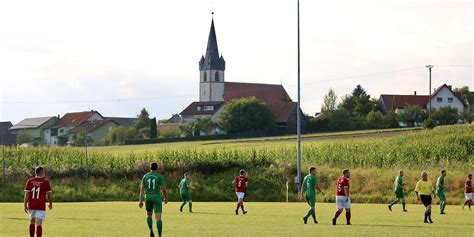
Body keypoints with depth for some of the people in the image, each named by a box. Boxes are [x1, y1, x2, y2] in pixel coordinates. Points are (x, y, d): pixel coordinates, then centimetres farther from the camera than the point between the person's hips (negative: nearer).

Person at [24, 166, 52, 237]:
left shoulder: (30, 181, 2)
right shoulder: (45, 181, -4)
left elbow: (26, 194, -2)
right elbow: (49, 194, 2)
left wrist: (25, 205, 1)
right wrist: (50, 203, 17)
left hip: (31, 205, 3)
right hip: (41, 206, -3)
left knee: (32, 222, 20)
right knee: (39, 224, -4)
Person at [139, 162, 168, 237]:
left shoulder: (145, 176, 6)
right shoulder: (160, 176, -2)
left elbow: (142, 189, 2)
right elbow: (163, 189, -5)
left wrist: (141, 201, 2)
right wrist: (166, 198, 13)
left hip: (148, 197, 3)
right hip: (157, 197, -3)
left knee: (149, 214, 25)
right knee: (158, 218, -5)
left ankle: (151, 231, 7)